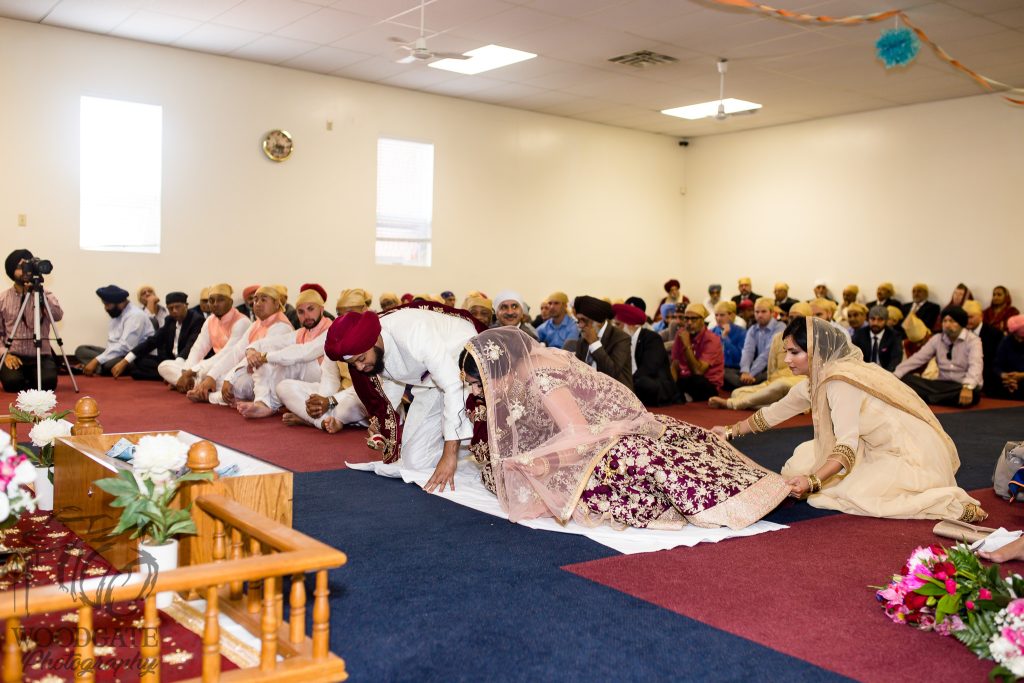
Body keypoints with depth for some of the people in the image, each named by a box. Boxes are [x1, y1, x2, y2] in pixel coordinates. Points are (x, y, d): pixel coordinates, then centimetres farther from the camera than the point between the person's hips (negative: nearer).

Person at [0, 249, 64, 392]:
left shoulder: (44, 293, 5)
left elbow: (58, 316, -14)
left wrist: (41, 293, -21)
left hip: (41, 355, 0)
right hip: (13, 355, 0)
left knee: (48, 382, -27)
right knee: (12, 382, -29)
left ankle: (31, 377, 7)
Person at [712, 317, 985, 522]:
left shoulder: (840, 381, -23)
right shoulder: (814, 383, 4)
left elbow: (847, 444, -29)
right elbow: (774, 413, 17)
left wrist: (813, 481, -40)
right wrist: (731, 431, 21)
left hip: (909, 454, -9)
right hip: (877, 449, 9)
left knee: (849, 494, -26)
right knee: (805, 457, 6)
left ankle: (952, 504, -16)